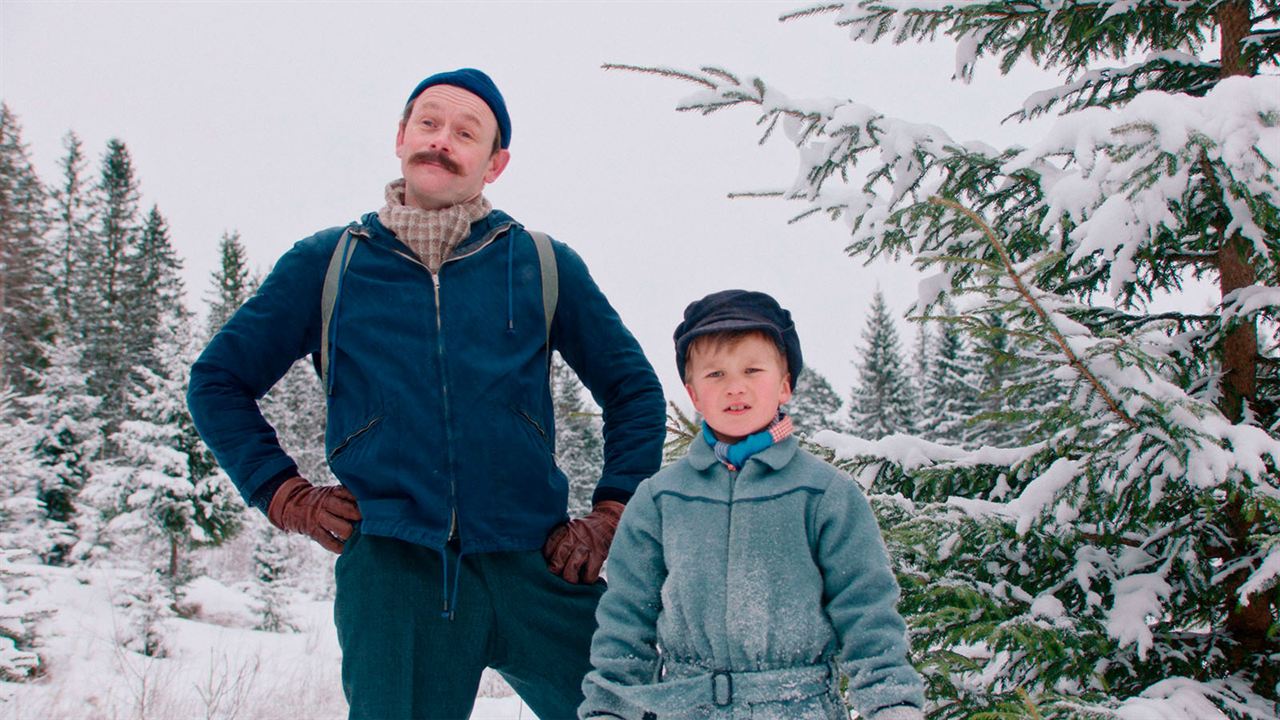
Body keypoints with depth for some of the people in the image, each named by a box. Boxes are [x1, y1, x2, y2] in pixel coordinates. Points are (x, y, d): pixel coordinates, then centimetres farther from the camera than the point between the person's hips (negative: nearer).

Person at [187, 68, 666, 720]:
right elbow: (217, 380, 16)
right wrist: (289, 499, 6)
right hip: (390, 572, 0)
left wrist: (610, 518, 7)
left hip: (537, 568, 1)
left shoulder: (543, 266, 9)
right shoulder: (326, 264, 9)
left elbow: (634, 389, 16)